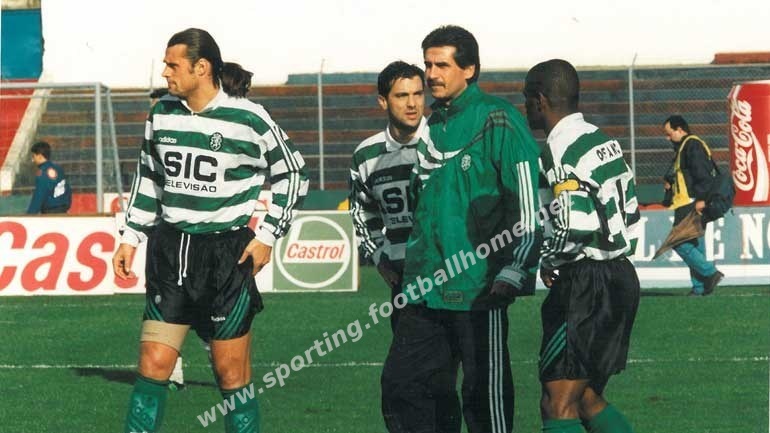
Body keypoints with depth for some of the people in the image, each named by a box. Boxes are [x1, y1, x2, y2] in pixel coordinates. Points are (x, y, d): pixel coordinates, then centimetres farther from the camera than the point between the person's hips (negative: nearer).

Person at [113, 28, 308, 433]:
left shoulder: (248, 119, -10)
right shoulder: (162, 113, 4)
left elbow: (292, 172, 1)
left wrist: (268, 234, -3)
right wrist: (131, 236, 14)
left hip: (227, 255, -4)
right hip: (170, 250, 4)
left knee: (232, 375, 0)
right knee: (153, 366, -2)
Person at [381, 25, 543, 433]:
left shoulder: (495, 119, -9)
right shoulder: (432, 123, 16)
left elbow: (529, 199, -13)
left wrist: (514, 272, -17)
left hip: (477, 287, -8)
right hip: (426, 288, 8)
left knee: (485, 392, -2)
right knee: (401, 383, 7)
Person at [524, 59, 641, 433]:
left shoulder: (561, 151, -14)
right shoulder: (602, 140, 14)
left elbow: (575, 225, -26)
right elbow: (629, 214, 18)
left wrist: (547, 261, -6)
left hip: (587, 288, -10)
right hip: (619, 276, 10)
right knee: (587, 400, 17)